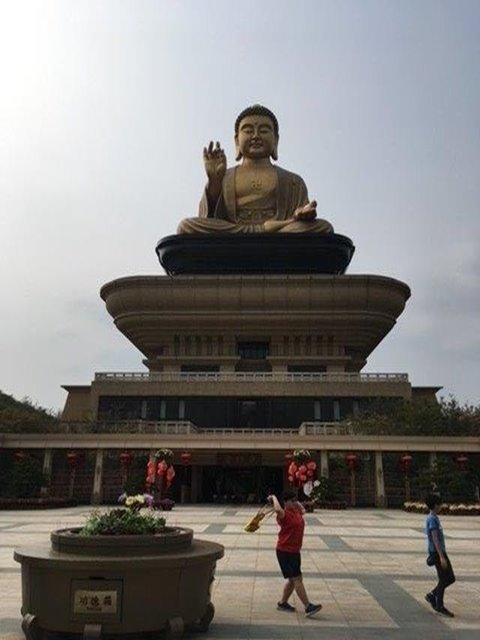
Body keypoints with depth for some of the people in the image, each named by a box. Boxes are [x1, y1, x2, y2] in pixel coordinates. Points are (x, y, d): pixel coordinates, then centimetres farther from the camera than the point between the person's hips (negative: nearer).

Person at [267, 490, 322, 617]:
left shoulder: (296, 512, 8)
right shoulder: (284, 514, -17)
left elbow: (303, 510, 33)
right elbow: (278, 510, -41)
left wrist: (296, 503, 19)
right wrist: (274, 498, -25)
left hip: (294, 551, 9)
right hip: (285, 551, -9)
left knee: (293, 579, 16)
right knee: (297, 579, -9)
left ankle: (282, 603, 29)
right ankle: (308, 607, -8)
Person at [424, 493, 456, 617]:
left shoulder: (433, 518, 14)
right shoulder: (432, 519, -17)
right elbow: (435, 539, -23)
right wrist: (442, 557, -26)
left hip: (441, 552, 9)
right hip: (437, 553, -9)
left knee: (451, 578, 10)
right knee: (443, 580, -2)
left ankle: (432, 596, 18)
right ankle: (439, 606, 8)